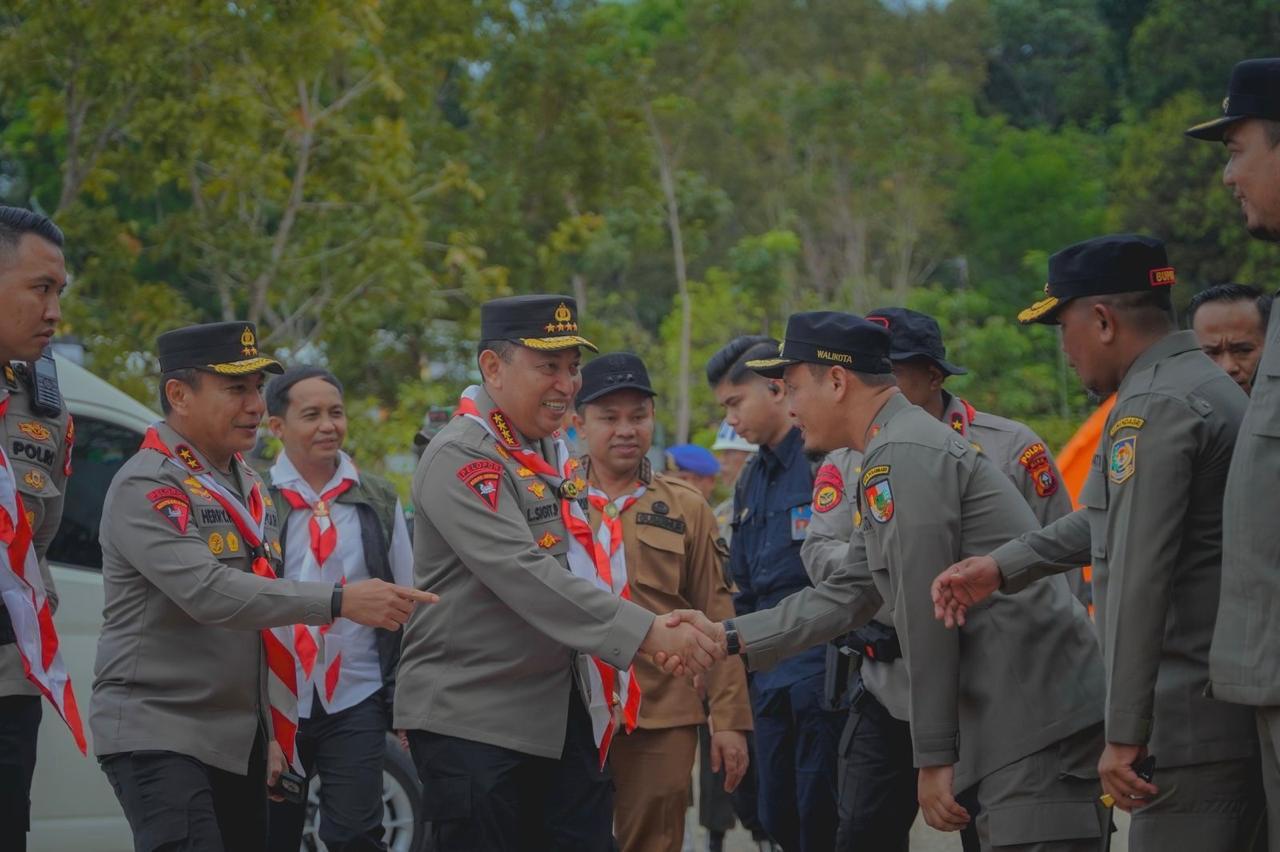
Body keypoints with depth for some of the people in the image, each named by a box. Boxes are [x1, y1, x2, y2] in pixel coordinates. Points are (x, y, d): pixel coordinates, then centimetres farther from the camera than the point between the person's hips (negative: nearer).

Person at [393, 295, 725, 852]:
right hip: (473, 717, -8)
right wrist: (649, 633, -31)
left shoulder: (553, 454, 12)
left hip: (565, 715, 8)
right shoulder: (458, 460, -15)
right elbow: (525, 576, -26)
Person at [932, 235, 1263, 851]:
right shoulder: (1210, 386, 18)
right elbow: (1118, 519, 27)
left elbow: (1139, 576, -20)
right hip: (1241, 720, 10)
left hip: (1192, 727, -10)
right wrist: (1002, 566, 26)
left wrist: (1124, 734, -20)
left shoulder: (1152, 407, -15)